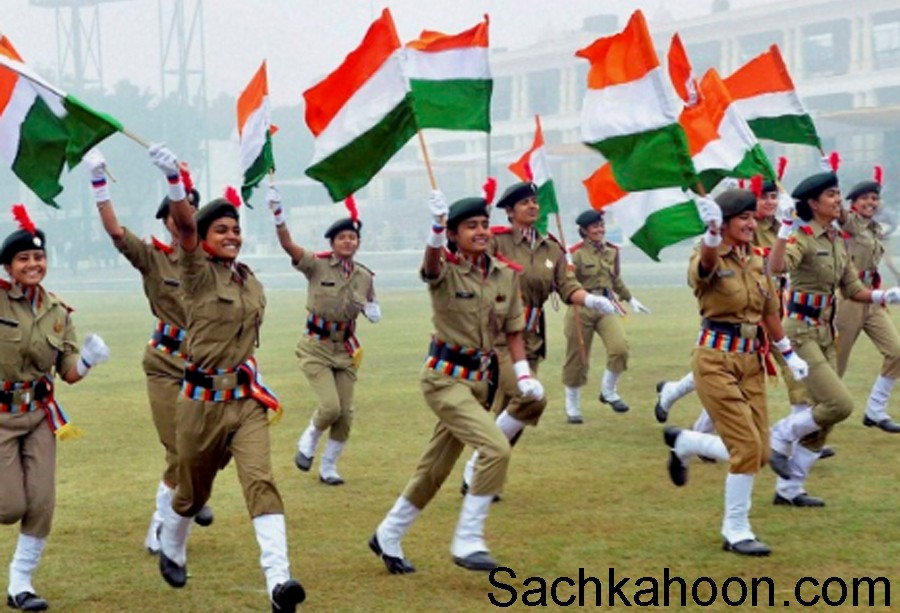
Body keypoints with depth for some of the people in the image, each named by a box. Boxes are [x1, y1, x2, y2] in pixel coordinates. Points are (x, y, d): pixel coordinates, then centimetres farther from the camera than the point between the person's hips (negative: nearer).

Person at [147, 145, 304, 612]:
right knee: (192, 488, 14)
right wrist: (174, 179, -39)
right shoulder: (198, 274, -8)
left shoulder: (252, 283, 9)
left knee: (260, 480, -15)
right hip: (202, 397, -3)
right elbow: (185, 227, -26)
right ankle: (171, 551, 44)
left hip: (247, 398, 3)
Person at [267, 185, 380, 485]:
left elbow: (374, 313, 17)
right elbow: (288, 244, -23)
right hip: (316, 347, -4)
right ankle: (308, 440, 16)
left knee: (345, 414, 3)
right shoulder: (317, 265, -9)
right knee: (330, 406, -17)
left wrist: (370, 309, -8)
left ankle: (328, 467, 22)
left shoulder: (364, 277, 3)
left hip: (345, 349, 4)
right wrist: (277, 212, -38)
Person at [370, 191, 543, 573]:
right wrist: (437, 225, -57)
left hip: (480, 378, 6)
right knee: (496, 449, -21)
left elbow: (512, 330, 11)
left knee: (436, 468, 15)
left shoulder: (506, 274, 4)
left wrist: (523, 374, -2)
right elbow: (432, 262, -37)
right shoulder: (445, 269, -12)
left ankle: (388, 538, 33)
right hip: (445, 377, -6)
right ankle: (467, 542, -9)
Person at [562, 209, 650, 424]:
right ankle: (572, 407, 20)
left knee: (620, 346, -16)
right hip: (581, 309, -4)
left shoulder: (612, 251, 9)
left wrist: (630, 299, 28)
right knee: (577, 358, 4)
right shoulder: (576, 253, -9)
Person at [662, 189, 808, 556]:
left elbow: (769, 311, 18)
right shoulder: (709, 259, -13)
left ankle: (684, 443, 31)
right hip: (716, 360, -7)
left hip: (751, 360, 7)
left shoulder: (757, 260, 8)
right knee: (747, 445, -11)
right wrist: (712, 235, -61)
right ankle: (736, 532, 4)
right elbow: (707, 263, -39)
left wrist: (789, 354, 20)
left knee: (758, 451, 6)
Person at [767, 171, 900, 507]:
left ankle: (789, 488, 19)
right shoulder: (803, 237, -13)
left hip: (825, 333, 8)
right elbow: (776, 267, -33)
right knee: (839, 404, -17)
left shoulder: (838, 241, 11)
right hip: (801, 331, -8)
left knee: (820, 411, 10)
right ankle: (780, 439, 5)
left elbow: (853, 290, 15)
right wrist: (785, 226, -41)